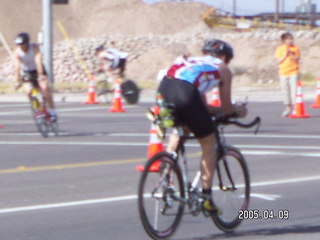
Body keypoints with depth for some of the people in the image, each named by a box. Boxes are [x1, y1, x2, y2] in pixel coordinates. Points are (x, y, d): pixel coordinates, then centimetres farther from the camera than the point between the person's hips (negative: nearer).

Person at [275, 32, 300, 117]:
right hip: (283, 73, 2)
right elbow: (279, 61, -5)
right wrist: (285, 55, -15)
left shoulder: (295, 49, 1)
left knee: (294, 90, -9)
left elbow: (297, 59, -7)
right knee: (285, 91, 8)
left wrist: (290, 54, -17)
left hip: (294, 73, -2)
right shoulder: (280, 49, 2)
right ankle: (288, 108, 20)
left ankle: (295, 108, -6)